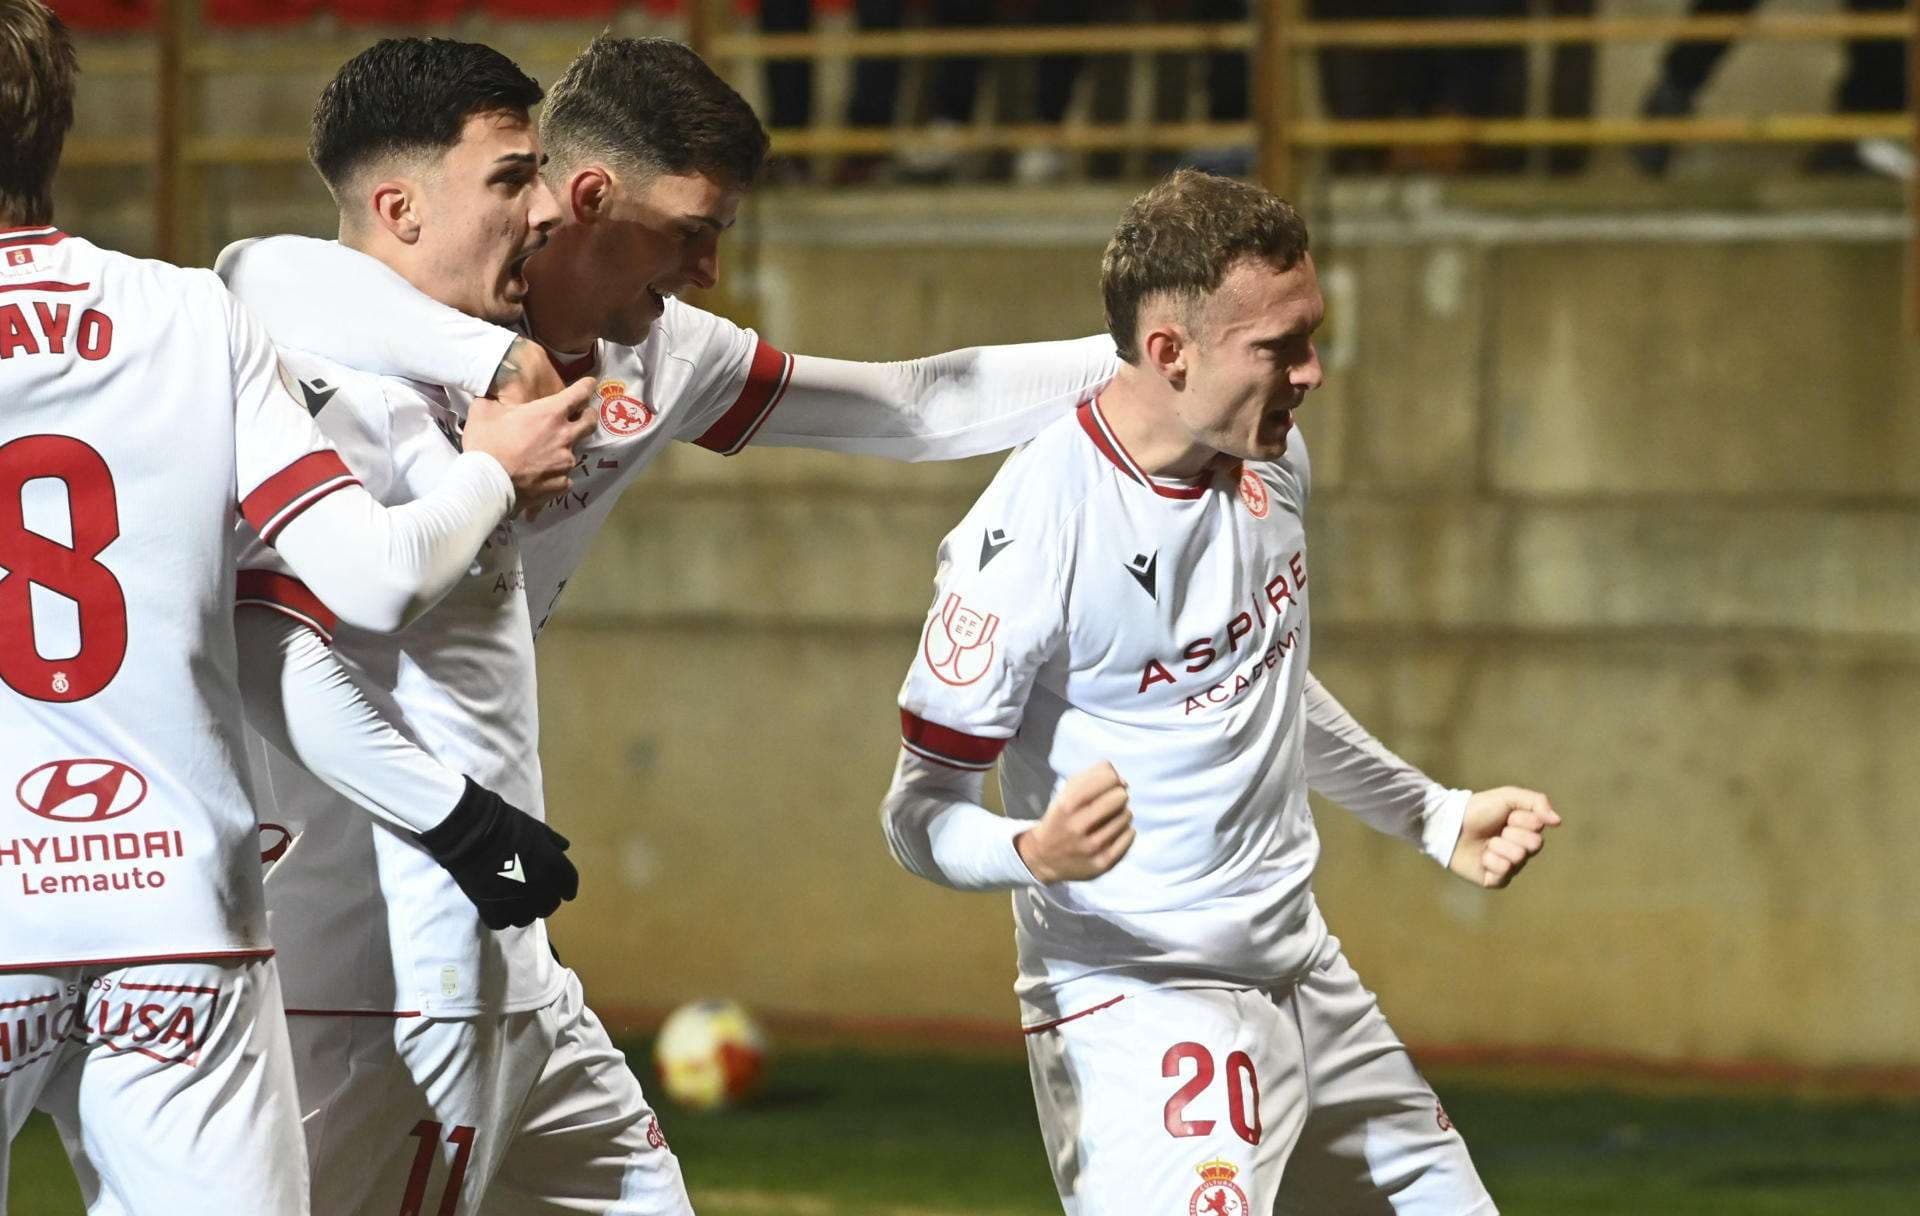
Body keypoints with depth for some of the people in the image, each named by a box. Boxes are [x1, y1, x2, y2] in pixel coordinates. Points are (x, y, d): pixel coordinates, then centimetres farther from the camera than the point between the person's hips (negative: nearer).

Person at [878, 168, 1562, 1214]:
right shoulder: (1031, 532, -21)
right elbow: (921, 813, -15)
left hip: (1300, 968, 8)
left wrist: (1436, 817, 23)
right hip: (1134, 1002, -8)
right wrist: (1037, 853, -35)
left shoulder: (1270, 456, 3)